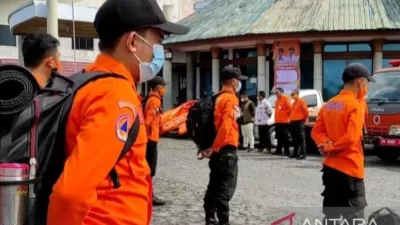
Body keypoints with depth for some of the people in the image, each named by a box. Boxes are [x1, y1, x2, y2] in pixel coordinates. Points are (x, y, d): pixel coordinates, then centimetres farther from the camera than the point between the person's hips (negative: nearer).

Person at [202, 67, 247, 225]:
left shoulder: (218, 98, 15)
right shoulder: (231, 99, -13)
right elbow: (226, 126, -23)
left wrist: (212, 148, 16)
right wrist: (213, 149, -19)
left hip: (218, 148, 9)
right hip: (226, 149, -9)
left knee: (215, 185, 13)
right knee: (226, 188, -7)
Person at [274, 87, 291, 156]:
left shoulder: (286, 99, -10)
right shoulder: (277, 99, 17)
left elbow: (290, 108, -15)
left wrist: (286, 115, -6)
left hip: (284, 121, -8)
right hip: (278, 121, 8)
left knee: (285, 137, -6)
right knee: (279, 137, 12)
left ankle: (286, 151, -3)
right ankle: (278, 150, 18)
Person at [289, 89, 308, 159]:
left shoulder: (302, 101, -9)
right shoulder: (294, 102, 18)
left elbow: (306, 111, -11)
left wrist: (303, 120, -2)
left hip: (299, 122, -9)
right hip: (293, 122, 9)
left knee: (301, 139, -9)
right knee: (295, 139, 12)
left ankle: (303, 154, -9)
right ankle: (295, 153, 19)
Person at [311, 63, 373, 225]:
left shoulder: (329, 104, 10)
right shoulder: (356, 105, -13)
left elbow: (316, 132, 7)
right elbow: (351, 137, -22)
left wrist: (327, 145, -8)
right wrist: (330, 148, -10)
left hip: (330, 166, 8)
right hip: (349, 169, -8)